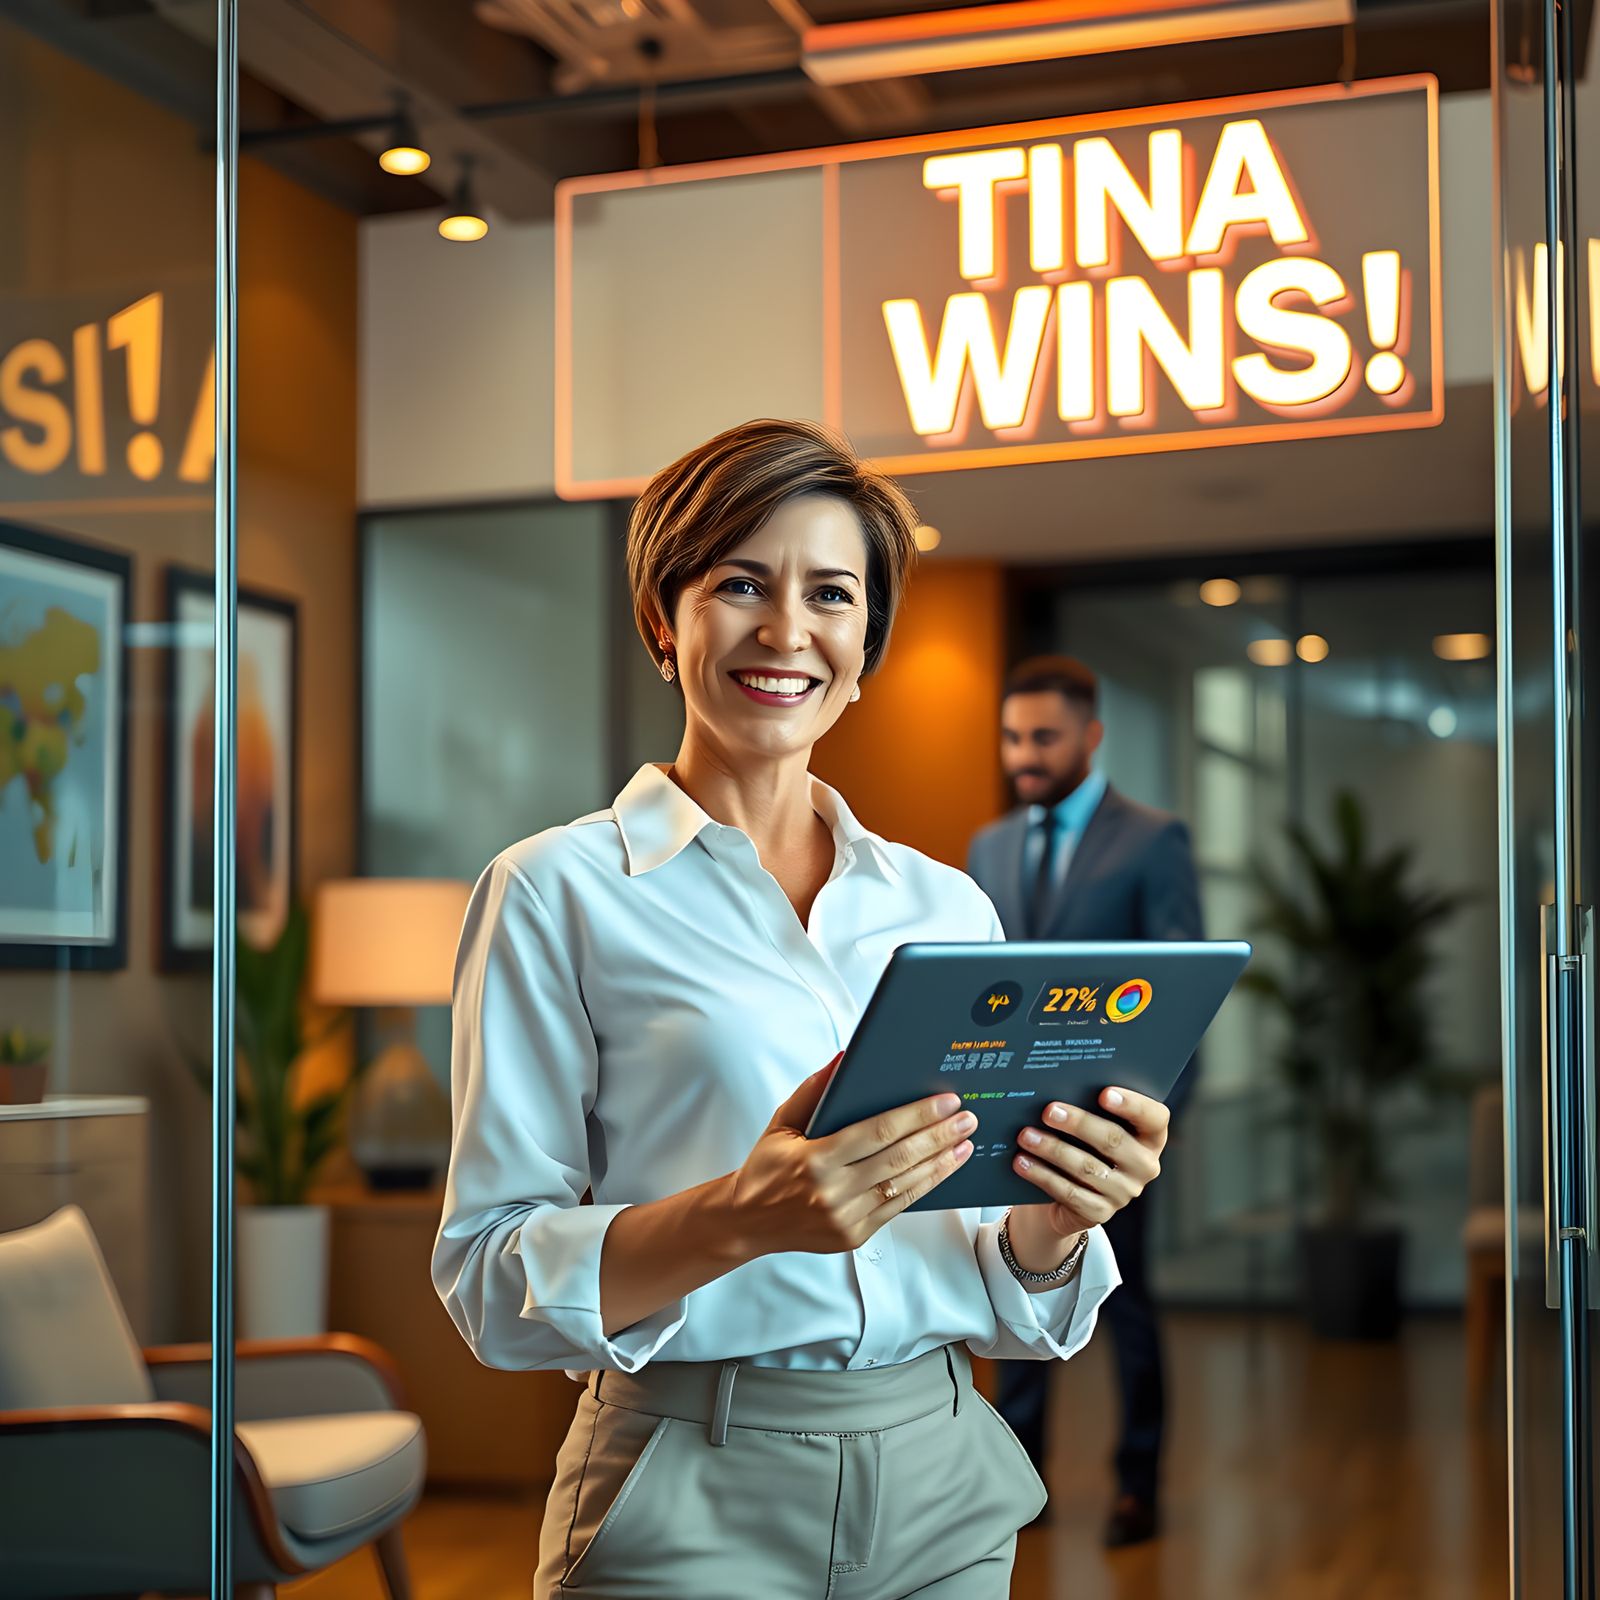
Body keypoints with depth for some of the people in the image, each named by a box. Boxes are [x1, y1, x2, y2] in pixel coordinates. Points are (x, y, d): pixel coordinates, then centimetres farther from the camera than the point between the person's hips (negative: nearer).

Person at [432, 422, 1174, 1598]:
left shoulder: (951, 907, 8)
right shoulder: (557, 891, -4)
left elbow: (1000, 1304, 11)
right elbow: (491, 1280, -9)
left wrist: (1053, 1224, -10)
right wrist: (742, 1215, -25)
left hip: (943, 1490, 4)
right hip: (698, 1503, -4)